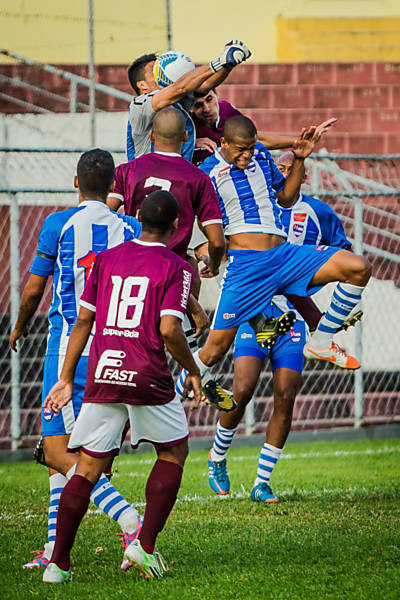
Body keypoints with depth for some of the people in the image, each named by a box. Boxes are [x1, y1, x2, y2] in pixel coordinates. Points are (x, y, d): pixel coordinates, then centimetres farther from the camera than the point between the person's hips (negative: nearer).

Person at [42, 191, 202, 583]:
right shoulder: (176, 267, -2)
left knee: (88, 469, 6)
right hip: (148, 377, -4)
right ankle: (145, 545, 6)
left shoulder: (106, 259, 11)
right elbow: (169, 330, -12)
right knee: (173, 452, 17)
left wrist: (66, 379, 16)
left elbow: (83, 320, 11)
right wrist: (193, 371, 3)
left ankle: (58, 562, -1)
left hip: (101, 375, 4)